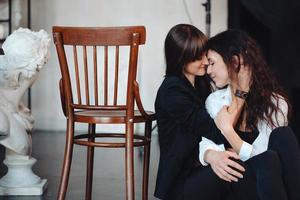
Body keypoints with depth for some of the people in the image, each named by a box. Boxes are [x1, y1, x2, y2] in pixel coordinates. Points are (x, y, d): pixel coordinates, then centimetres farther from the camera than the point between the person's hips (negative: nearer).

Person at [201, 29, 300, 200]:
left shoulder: (275, 103, -4)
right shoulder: (215, 101, 6)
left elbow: (258, 156, -12)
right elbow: (206, 144, -2)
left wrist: (227, 129, -19)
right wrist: (211, 156, -24)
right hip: (237, 181, 0)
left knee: (282, 135, -29)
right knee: (268, 160, -33)